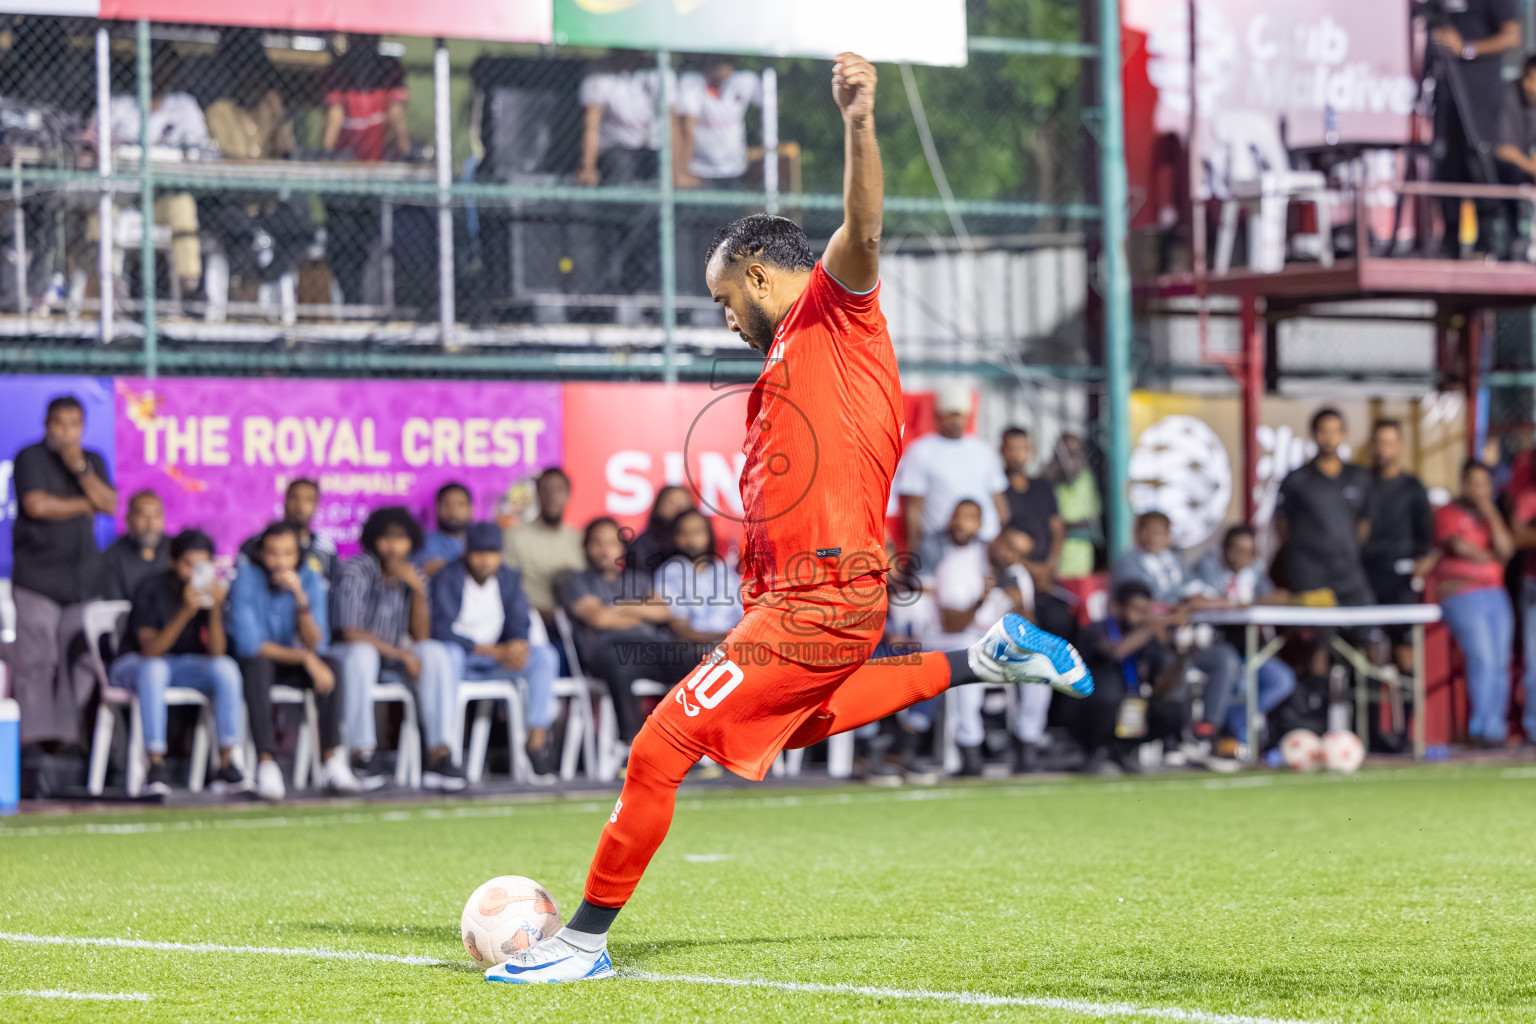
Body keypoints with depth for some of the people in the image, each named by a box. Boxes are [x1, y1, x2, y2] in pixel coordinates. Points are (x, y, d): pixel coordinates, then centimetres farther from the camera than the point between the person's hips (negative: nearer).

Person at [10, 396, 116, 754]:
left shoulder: (93, 461, 17)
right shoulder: (30, 458, 2)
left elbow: (110, 505, 5)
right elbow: (37, 505, -11)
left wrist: (80, 469, -7)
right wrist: (83, 506, 1)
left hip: (82, 575, 5)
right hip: (38, 574, -5)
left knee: (79, 658, -4)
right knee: (36, 659, -10)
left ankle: (66, 732, 0)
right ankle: (36, 735, -9)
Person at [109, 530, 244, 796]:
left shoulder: (209, 590, -7)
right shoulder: (151, 590, -19)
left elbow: (216, 652, -16)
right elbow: (151, 650, -28)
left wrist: (216, 608, -31)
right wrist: (186, 612, -38)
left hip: (182, 664, 4)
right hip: (135, 663, -4)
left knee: (226, 668, -22)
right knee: (154, 669, -38)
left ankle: (226, 763, -21)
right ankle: (156, 765, -38)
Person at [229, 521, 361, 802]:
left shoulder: (310, 579, -8)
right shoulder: (247, 578, -18)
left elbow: (315, 644, -16)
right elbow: (248, 644, -23)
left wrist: (301, 598, -31)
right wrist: (304, 657, -27)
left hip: (294, 664, 3)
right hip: (253, 663, -3)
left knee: (331, 666, -25)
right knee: (258, 665, -37)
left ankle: (332, 761, -28)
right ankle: (266, 765, -42)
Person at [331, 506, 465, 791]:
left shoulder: (412, 575, 0)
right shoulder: (355, 571, -17)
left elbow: (421, 637, -7)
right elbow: (350, 633, -21)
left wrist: (418, 590, -20)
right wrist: (399, 653, -22)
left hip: (395, 653, 5)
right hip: (349, 651, -5)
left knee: (436, 654, -23)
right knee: (362, 655, -39)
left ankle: (439, 755, -31)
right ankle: (361, 756, -35)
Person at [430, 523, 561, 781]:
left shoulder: (509, 579, 5)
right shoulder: (447, 579, -12)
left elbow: (518, 627, 3)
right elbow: (443, 633, -21)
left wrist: (519, 647, -25)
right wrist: (496, 651, -28)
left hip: (495, 662, 5)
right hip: (459, 659, -5)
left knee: (545, 655, -18)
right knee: (449, 653, -39)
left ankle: (537, 738, -24)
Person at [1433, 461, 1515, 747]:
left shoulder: (1492, 515, 18)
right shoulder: (1449, 513, 1)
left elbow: (1506, 549, 3)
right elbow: (1458, 546, -11)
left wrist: (1490, 514, -5)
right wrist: (1490, 557, 5)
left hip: (1495, 593, 6)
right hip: (1462, 594, -6)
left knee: (1500, 663, -2)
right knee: (1482, 659, -15)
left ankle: (1494, 728, 1)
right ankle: (1479, 730, -11)